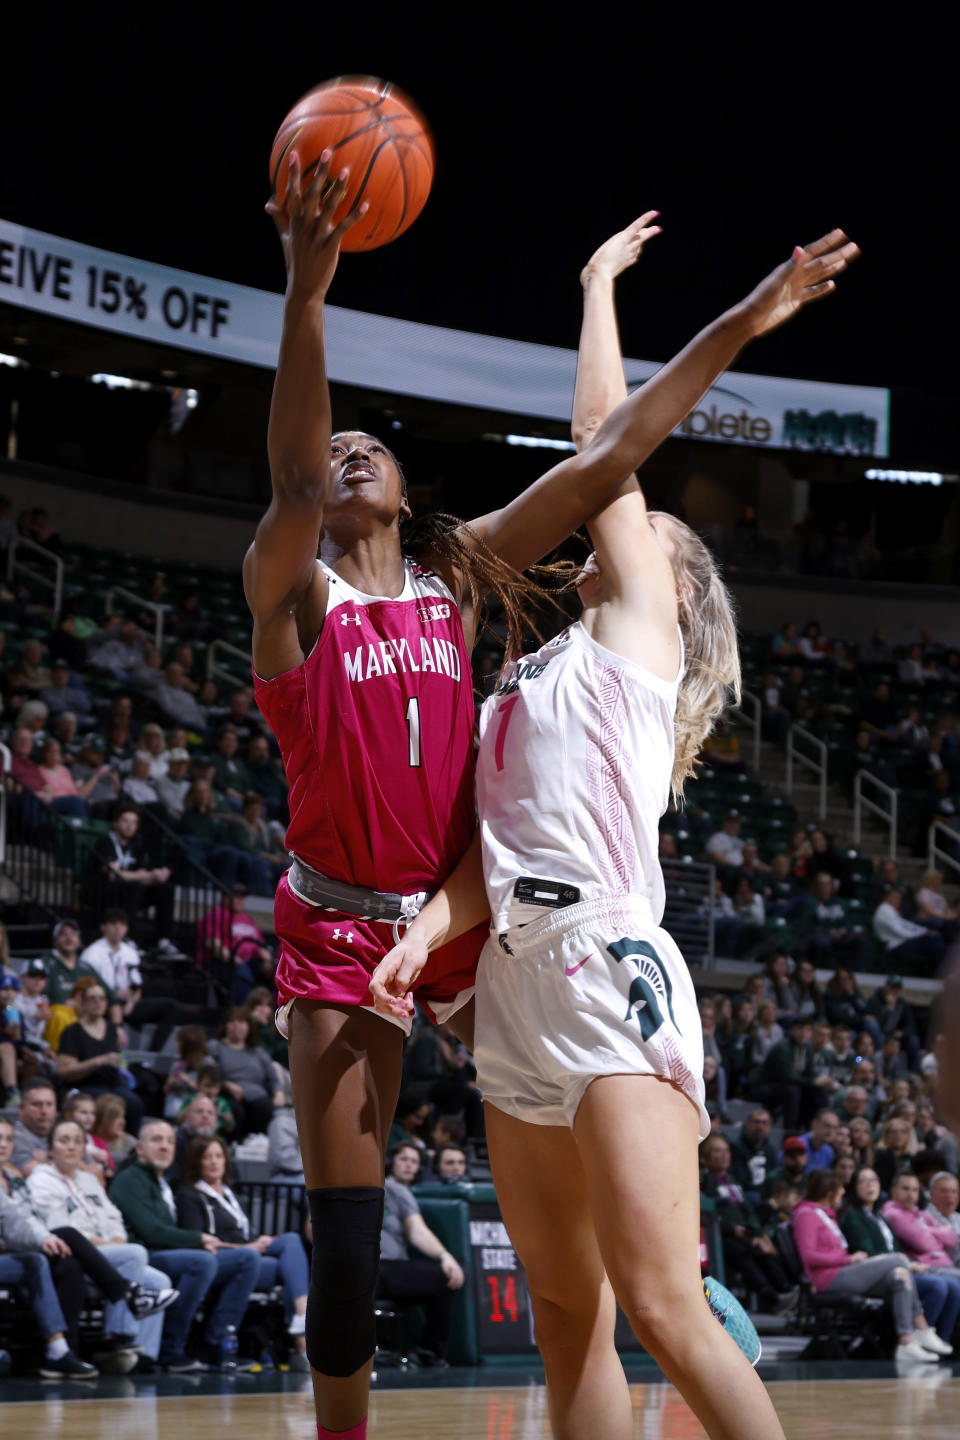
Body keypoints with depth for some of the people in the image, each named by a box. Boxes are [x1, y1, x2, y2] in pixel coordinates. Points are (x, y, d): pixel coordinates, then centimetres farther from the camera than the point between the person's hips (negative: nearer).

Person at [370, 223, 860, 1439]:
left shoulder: (640, 629, 9)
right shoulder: (533, 678, 25)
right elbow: (489, 844, 15)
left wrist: (598, 287, 21)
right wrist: (427, 930, -3)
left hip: (607, 971, -8)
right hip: (518, 984, 8)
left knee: (664, 1308, -16)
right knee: (565, 1311, 5)